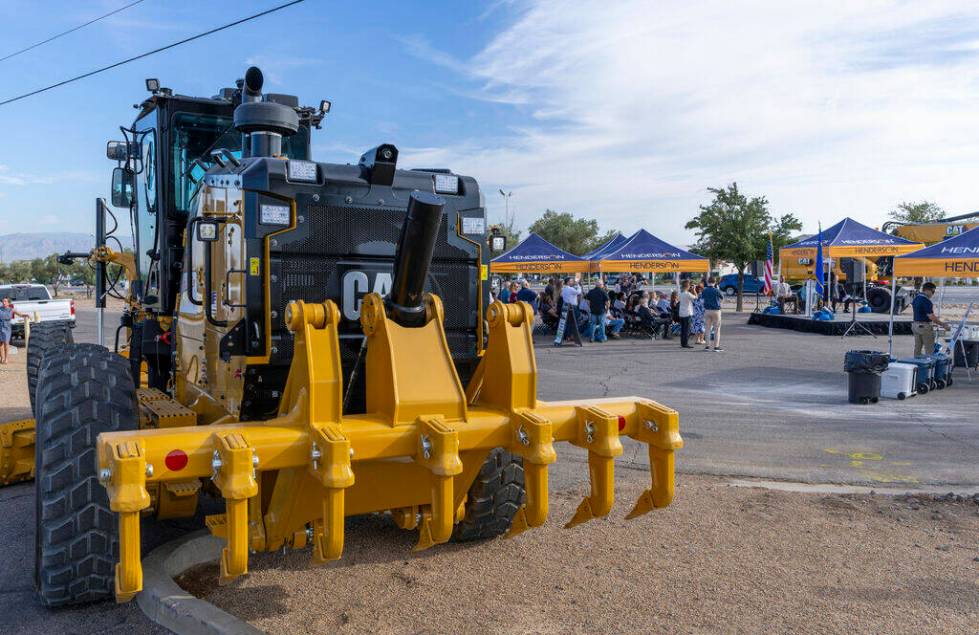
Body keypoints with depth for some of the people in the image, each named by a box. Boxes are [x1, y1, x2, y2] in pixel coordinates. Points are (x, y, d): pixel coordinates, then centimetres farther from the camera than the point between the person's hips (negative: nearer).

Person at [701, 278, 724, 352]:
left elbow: (702, 298, 14)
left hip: (707, 310, 3)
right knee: (717, 329, 2)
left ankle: (707, 346, 10)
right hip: (716, 310, -3)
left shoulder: (704, 291, -1)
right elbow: (722, 298, 6)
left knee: (707, 329, 10)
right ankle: (716, 346, -1)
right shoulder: (717, 290, -11)